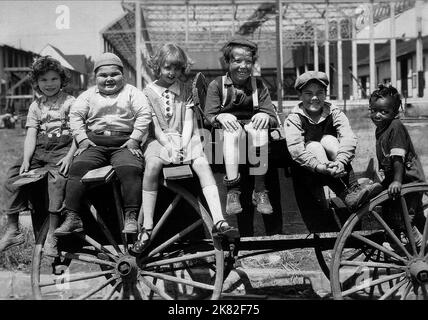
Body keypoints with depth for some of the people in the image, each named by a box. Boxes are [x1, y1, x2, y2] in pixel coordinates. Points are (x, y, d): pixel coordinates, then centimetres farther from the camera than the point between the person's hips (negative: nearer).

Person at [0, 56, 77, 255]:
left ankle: (51, 235, -30)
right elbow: (31, 135, 8)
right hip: (39, 149, 5)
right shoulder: (35, 106, 16)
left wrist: (69, 156, -16)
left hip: (62, 149, -5)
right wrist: (26, 160, -8)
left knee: (56, 178, -33)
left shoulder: (70, 102, 4)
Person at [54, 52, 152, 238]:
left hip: (124, 144, -2)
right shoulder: (89, 95, 20)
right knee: (78, 167, -23)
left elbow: (144, 114, 3)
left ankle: (131, 217, -30)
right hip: (95, 144, 2)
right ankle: (72, 218, -24)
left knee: (130, 169, -31)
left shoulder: (131, 92, 14)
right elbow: (75, 115, 11)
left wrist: (134, 139, -9)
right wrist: (82, 139, -4)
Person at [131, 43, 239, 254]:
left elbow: (188, 122, 6)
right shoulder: (149, 92, 6)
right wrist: (170, 147, -15)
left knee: (202, 163, -28)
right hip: (159, 141, -2)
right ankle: (147, 229, -32)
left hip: (184, 139, 2)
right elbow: (154, 126, -2)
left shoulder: (185, 91, 15)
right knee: (152, 164, -34)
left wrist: (183, 145, -11)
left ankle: (218, 221, -33)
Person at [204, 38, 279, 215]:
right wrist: (221, 117, -23)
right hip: (227, 130, -1)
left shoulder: (259, 86, 14)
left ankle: (259, 190, -31)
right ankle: (232, 191, -40)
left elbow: (273, 119, 6)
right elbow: (208, 117, 0)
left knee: (259, 127, -33)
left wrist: (265, 116, -18)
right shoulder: (217, 85, 10)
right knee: (232, 131, -35)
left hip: (253, 128, 1)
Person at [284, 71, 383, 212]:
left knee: (328, 140, -21)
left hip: (333, 173, 1)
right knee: (313, 146, -27)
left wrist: (340, 162, -40)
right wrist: (319, 167, -42)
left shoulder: (334, 113, -2)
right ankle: (347, 196, -42)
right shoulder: (293, 119, -7)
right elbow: (295, 150, -25)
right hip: (307, 175, -1)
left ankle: (354, 188, -34)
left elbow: (349, 138, -20)